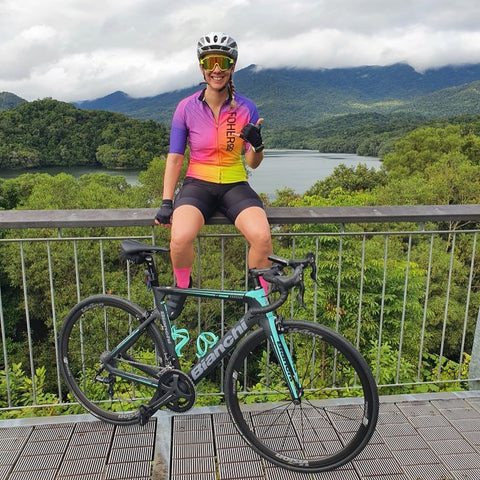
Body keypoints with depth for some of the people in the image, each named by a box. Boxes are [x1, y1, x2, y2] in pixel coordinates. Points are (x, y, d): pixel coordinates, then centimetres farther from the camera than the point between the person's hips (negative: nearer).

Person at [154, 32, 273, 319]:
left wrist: (258, 145, -20)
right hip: (198, 184, 0)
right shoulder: (187, 108, -1)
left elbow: (253, 163, 3)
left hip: (235, 185, 1)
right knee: (181, 237, -32)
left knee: (262, 236, -30)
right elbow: (175, 158, 2)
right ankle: (182, 287, 3)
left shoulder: (246, 108, 0)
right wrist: (166, 203, -7)